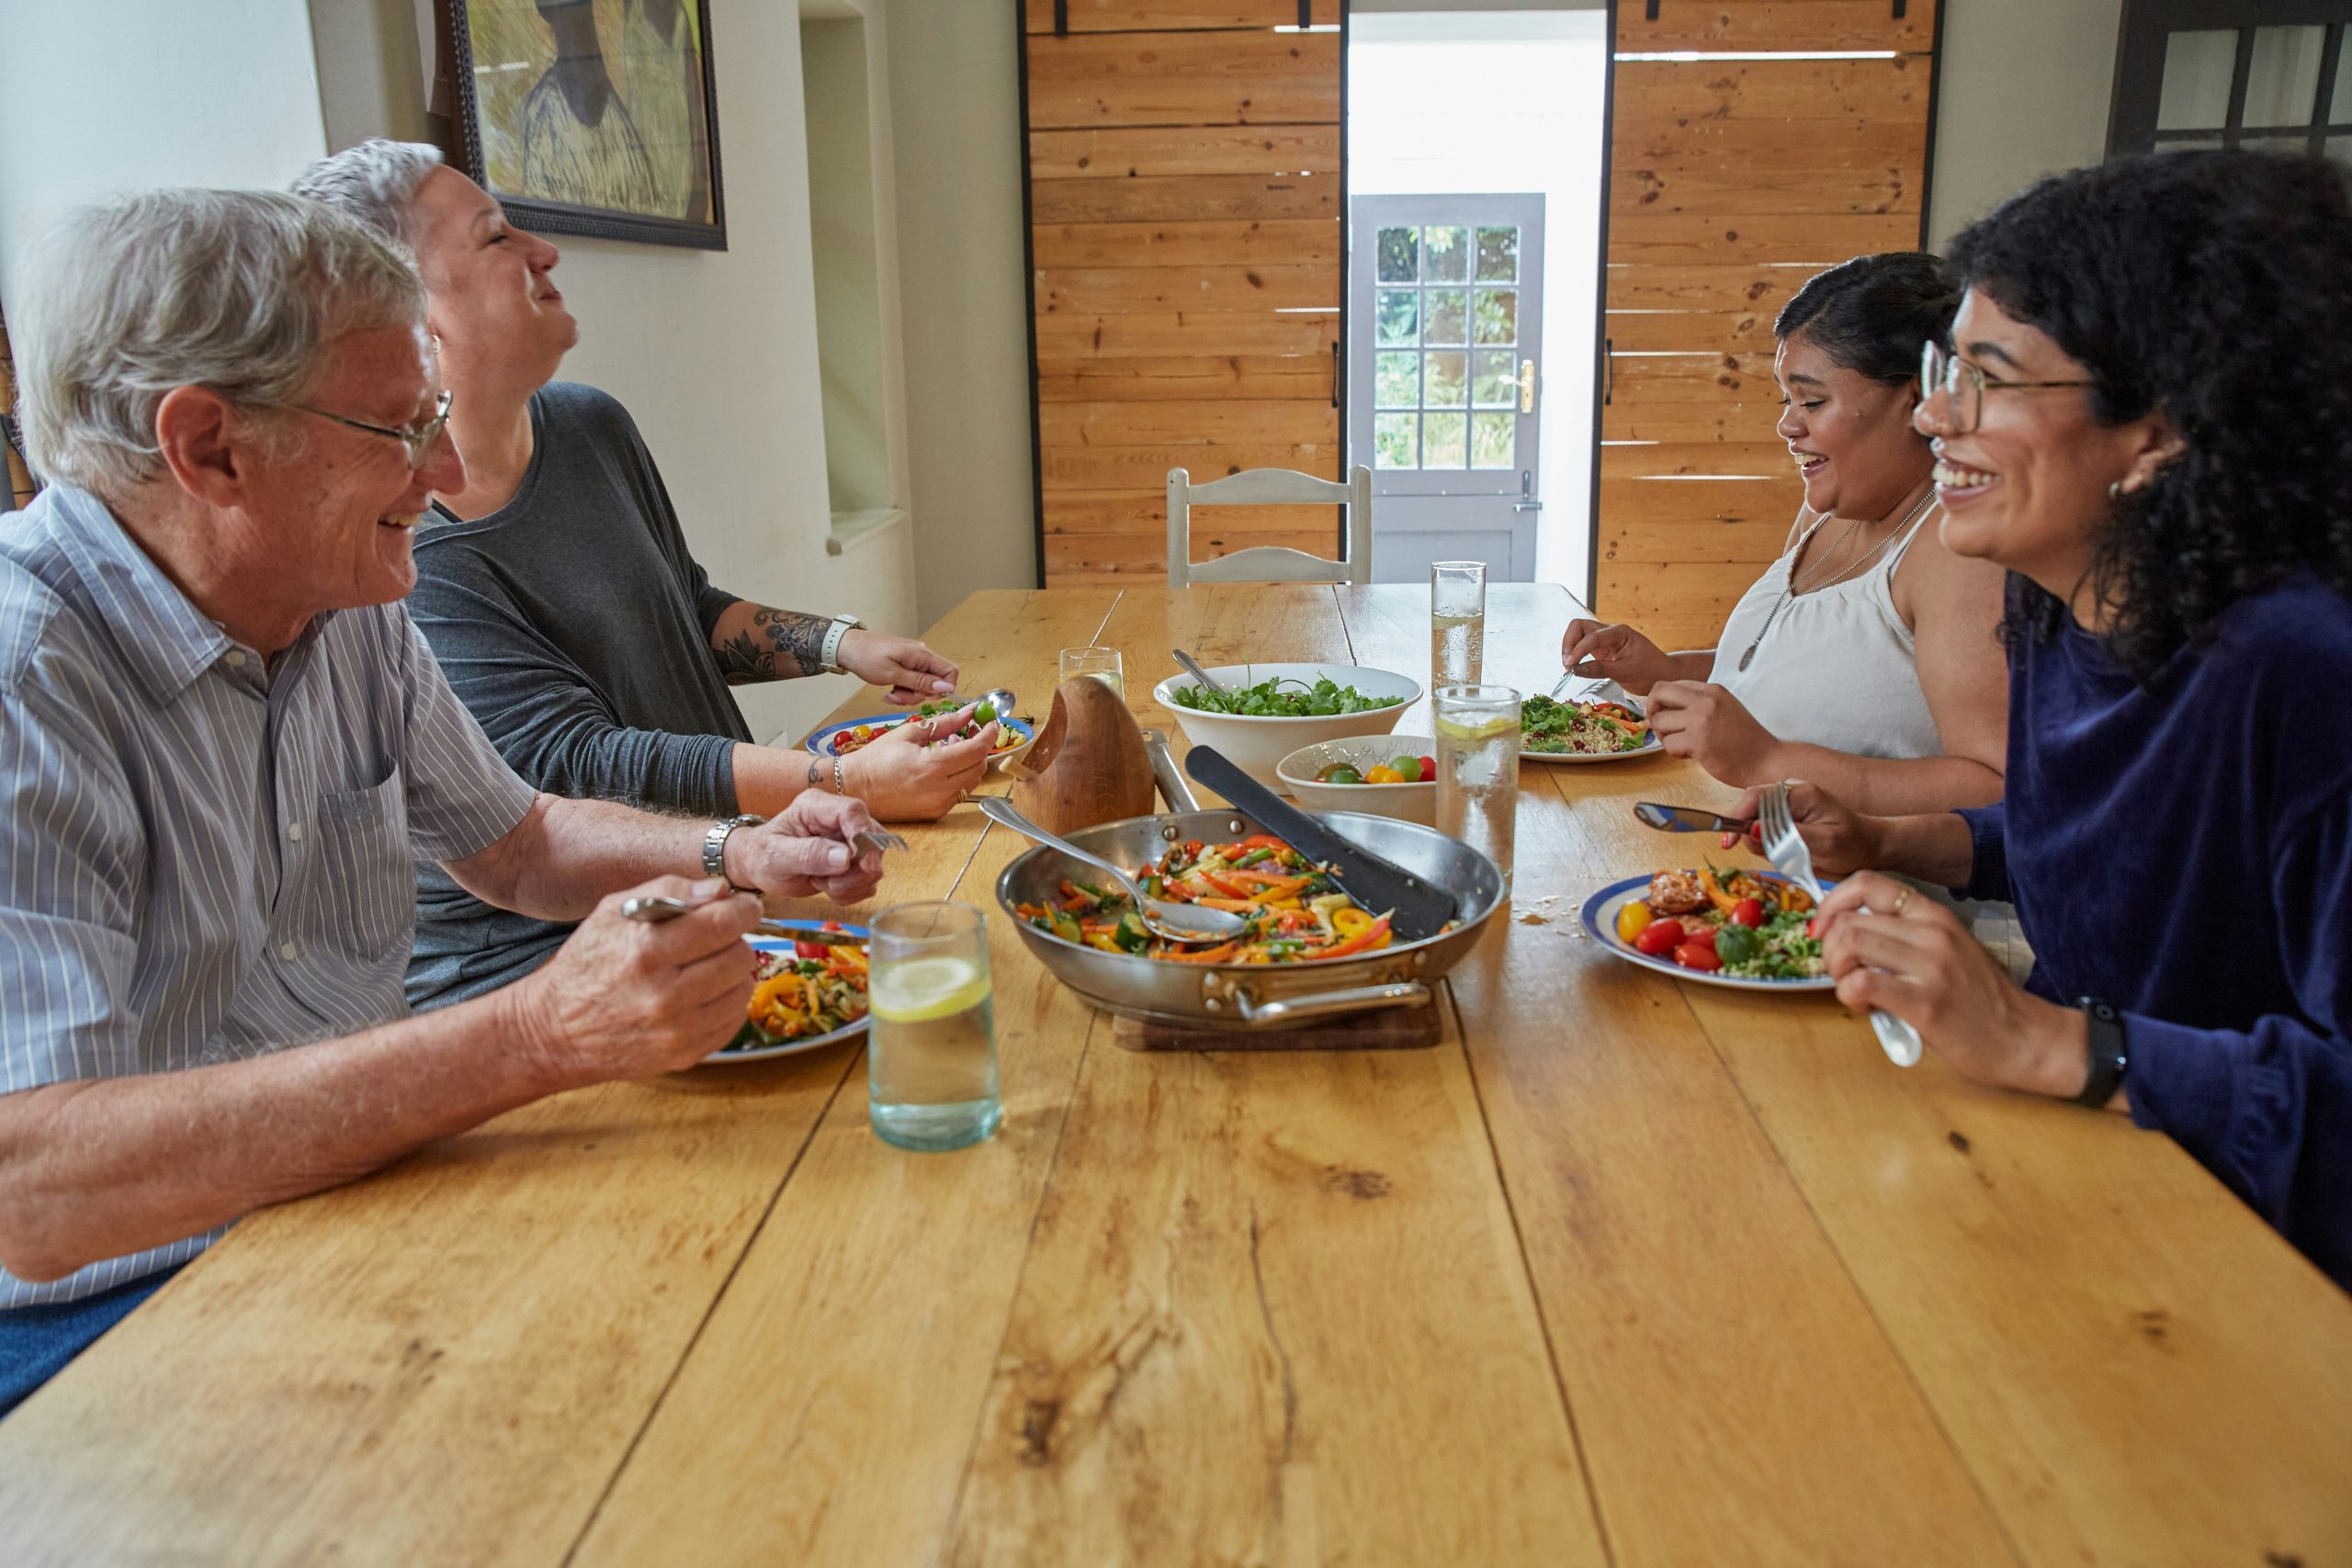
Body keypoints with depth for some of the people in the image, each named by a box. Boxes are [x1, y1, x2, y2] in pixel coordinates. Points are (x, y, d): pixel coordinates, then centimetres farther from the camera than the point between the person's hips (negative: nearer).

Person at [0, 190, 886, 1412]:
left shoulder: (350, 616, 2)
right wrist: (536, 1039, -40)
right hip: (107, 1314, -7)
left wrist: (739, 855, -2)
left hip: (355, 1189, 8)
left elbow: (515, 845, 17)